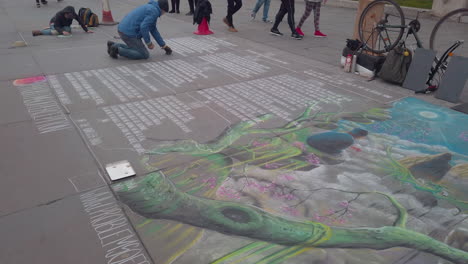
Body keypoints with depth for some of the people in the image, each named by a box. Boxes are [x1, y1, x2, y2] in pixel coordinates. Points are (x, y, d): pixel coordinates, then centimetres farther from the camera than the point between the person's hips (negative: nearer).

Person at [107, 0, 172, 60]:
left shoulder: (150, 8, 20)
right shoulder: (154, 11, -12)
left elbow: (153, 30, 23)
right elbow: (143, 27, -24)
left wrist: (163, 45, 24)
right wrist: (149, 43, -11)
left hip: (123, 30, 10)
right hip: (129, 33, -10)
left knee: (136, 49, 28)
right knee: (145, 55, -2)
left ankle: (113, 45, 18)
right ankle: (118, 50, -7)